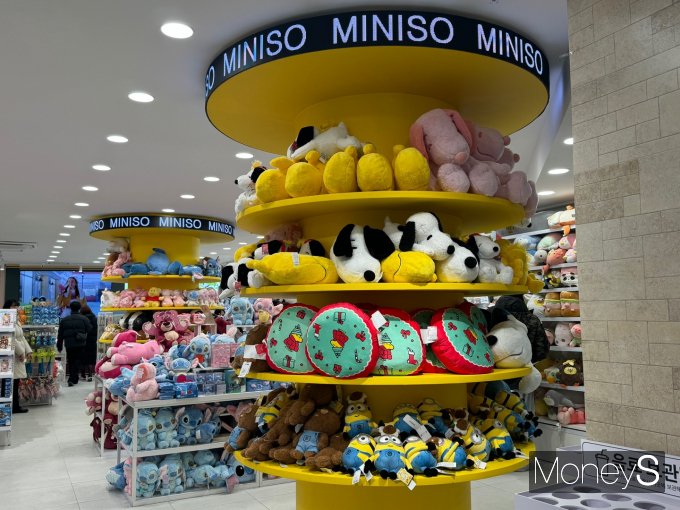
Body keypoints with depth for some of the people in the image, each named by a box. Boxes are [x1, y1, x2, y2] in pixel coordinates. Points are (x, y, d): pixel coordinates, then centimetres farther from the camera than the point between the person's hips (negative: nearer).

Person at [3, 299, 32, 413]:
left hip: (18, 354, 10)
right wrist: (21, 352, -16)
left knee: (16, 381, 11)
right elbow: (12, 339, -19)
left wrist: (27, 350, 13)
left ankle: (15, 405, 16)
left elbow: (22, 337, 21)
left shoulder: (16, 321, 18)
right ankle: (14, 406, -3)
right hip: (12, 354, -10)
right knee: (12, 382, -7)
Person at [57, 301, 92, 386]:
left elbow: (60, 335, 10)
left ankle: (73, 379, 23)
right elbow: (90, 331, -3)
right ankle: (72, 379, -8)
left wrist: (59, 346, 16)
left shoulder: (64, 320, 7)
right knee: (77, 361, 1)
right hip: (80, 344, -3)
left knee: (70, 361, 15)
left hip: (69, 344, 3)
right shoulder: (84, 319, -3)